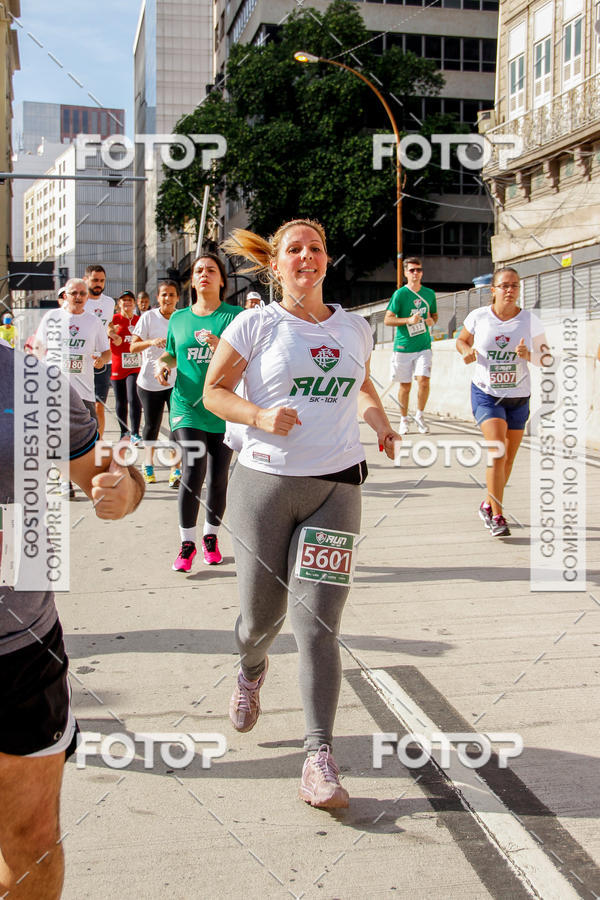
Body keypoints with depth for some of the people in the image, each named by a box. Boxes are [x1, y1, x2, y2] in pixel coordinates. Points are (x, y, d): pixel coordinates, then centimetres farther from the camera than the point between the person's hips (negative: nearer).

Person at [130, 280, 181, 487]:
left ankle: (175, 471, -3)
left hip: (176, 381, 1)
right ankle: (148, 465, 30)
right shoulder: (148, 317, -3)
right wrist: (151, 342, -27)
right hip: (150, 382, -1)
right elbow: (133, 347, -10)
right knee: (151, 425, 10)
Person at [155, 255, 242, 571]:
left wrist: (221, 349, -23)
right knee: (193, 472, -13)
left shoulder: (235, 316, 0)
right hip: (187, 406, 1)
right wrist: (162, 364, 2)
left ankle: (211, 537, 28)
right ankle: (187, 543, 1)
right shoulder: (179, 318, 10)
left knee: (218, 478, 7)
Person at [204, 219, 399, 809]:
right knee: (260, 615, 10)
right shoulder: (255, 325, -2)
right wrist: (260, 416, -15)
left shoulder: (354, 328, 10)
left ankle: (319, 758, 0)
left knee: (317, 625, -6)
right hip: (264, 482, -1)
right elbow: (213, 391, 3)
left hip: (336, 486, 1)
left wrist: (380, 421, 8)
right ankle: (251, 671, 47)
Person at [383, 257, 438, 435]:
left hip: (423, 346, 2)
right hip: (403, 347, -2)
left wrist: (432, 321, -2)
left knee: (424, 380, -13)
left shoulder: (429, 293, 8)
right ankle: (404, 420, 22)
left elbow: (434, 315, 21)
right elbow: (387, 319, -7)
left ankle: (419, 416, 7)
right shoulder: (400, 294, -5)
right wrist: (409, 320, -20)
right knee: (405, 385, 5)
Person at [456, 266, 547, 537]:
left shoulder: (530, 320, -4)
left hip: (519, 397, 2)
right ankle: (497, 517, -12)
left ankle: (488, 505, 35)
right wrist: (467, 352, -9)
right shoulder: (479, 316, -5)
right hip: (485, 394, -2)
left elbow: (545, 358, 0)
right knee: (497, 451, -19)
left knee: (509, 458, 11)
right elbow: (461, 340, 13)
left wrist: (528, 354, -21)